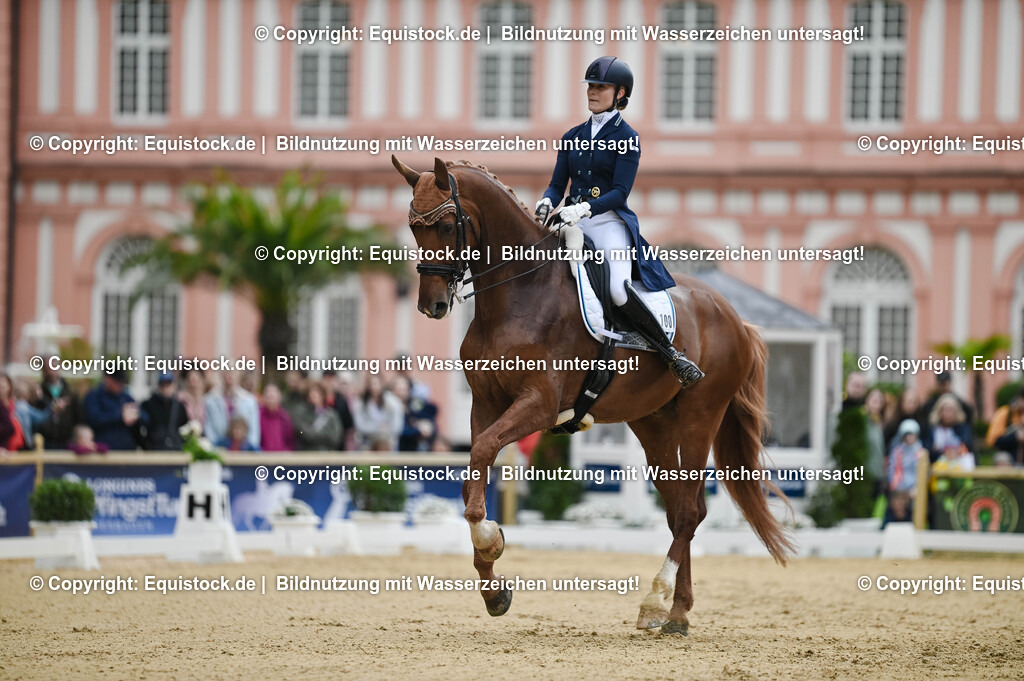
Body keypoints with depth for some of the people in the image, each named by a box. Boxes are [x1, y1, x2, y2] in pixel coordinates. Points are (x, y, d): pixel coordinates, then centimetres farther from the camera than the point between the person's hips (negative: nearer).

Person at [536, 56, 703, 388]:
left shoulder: (627, 138, -1)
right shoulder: (572, 137, 16)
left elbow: (620, 192, -10)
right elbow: (557, 184, 13)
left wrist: (585, 208, -26)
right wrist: (547, 202, -10)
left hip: (609, 223, -6)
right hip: (573, 223, 6)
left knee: (619, 292, -29)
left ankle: (671, 354, -19)